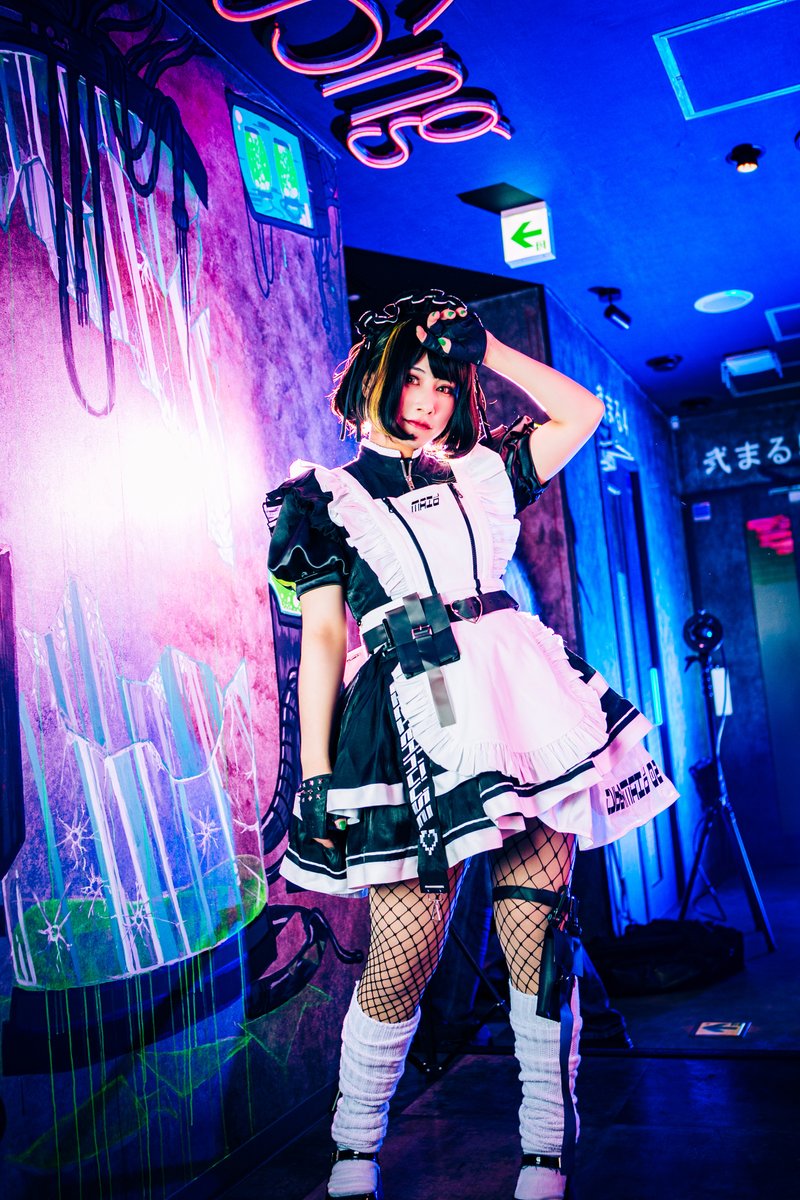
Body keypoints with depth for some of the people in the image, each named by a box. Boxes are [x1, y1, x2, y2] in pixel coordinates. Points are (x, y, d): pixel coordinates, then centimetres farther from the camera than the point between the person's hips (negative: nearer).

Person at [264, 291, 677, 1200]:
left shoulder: (480, 472, 19)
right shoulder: (327, 499, 11)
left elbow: (583, 413, 24)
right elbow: (322, 640, 4)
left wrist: (485, 348, 17)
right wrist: (316, 777, -4)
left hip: (522, 714, 3)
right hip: (414, 728, -3)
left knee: (541, 941, -1)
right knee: (401, 962, -4)